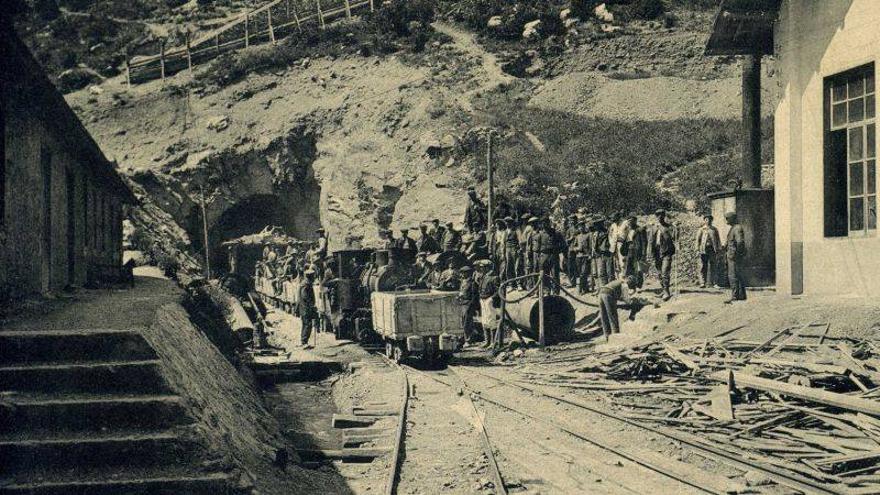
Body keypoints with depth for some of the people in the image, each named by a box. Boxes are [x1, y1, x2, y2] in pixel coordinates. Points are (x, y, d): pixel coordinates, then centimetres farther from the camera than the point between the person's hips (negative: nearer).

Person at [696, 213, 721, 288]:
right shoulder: (701, 230, 8)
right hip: (704, 249, -1)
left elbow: (718, 240, 14)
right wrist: (698, 249, -3)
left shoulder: (714, 229, 13)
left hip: (713, 249, 2)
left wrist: (718, 249, 5)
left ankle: (715, 283, 4)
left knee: (713, 266, 1)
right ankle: (703, 283, -2)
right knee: (703, 267, -3)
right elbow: (698, 240, 5)